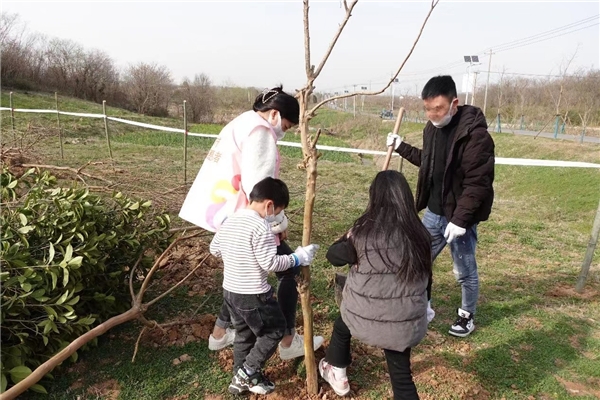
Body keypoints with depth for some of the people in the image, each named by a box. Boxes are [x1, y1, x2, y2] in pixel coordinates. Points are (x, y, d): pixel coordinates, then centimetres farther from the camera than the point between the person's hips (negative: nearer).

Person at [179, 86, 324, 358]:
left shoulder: (241, 125, 17)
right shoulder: (259, 132, -15)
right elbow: (257, 186, -23)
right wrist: (279, 222, -12)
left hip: (227, 215, 10)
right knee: (290, 271, 3)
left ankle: (220, 333, 34)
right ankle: (289, 342, 12)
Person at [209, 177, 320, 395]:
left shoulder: (229, 220, 4)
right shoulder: (260, 227, -22)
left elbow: (214, 249, 13)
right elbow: (270, 263, -23)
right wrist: (297, 258, -12)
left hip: (230, 290, 8)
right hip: (253, 295, -8)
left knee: (244, 334, 23)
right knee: (275, 330, 13)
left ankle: (241, 379, 34)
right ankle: (248, 372, 15)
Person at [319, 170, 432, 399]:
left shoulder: (364, 233, -16)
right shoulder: (419, 234, -9)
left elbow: (334, 256, 1)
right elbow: (423, 273, 5)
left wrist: (348, 238, 16)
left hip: (365, 316, -1)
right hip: (404, 321, 1)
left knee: (341, 327, 32)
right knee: (401, 374, 17)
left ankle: (337, 376, 54)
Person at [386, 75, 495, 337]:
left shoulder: (475, 135, -21)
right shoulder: (432, 128, 4)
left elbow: (478, 183, -23)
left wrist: (460, 219, -27)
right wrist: (401, 147, 14)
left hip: (460, 217, -7)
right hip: (433, 212, 7)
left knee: (464, 272, 11)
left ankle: (467, 316, 35)